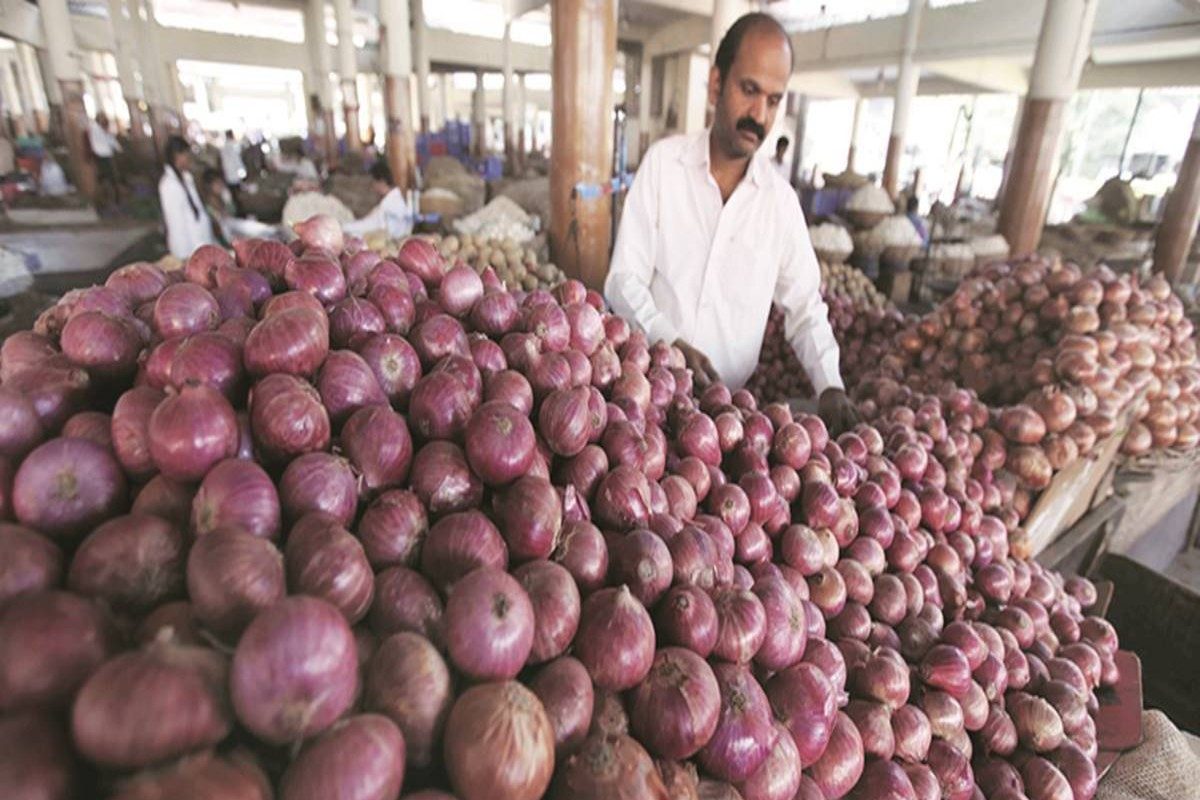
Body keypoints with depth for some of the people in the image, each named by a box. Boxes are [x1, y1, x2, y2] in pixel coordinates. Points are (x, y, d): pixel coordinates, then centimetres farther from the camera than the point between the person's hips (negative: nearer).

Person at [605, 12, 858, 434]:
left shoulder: (781, 198, 0)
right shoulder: (663, 162, -5)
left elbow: (805, 305, 4)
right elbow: (625, 279, -8)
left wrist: (830, 385, -11)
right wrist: (671, 344, -24)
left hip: (733, 398, 2)